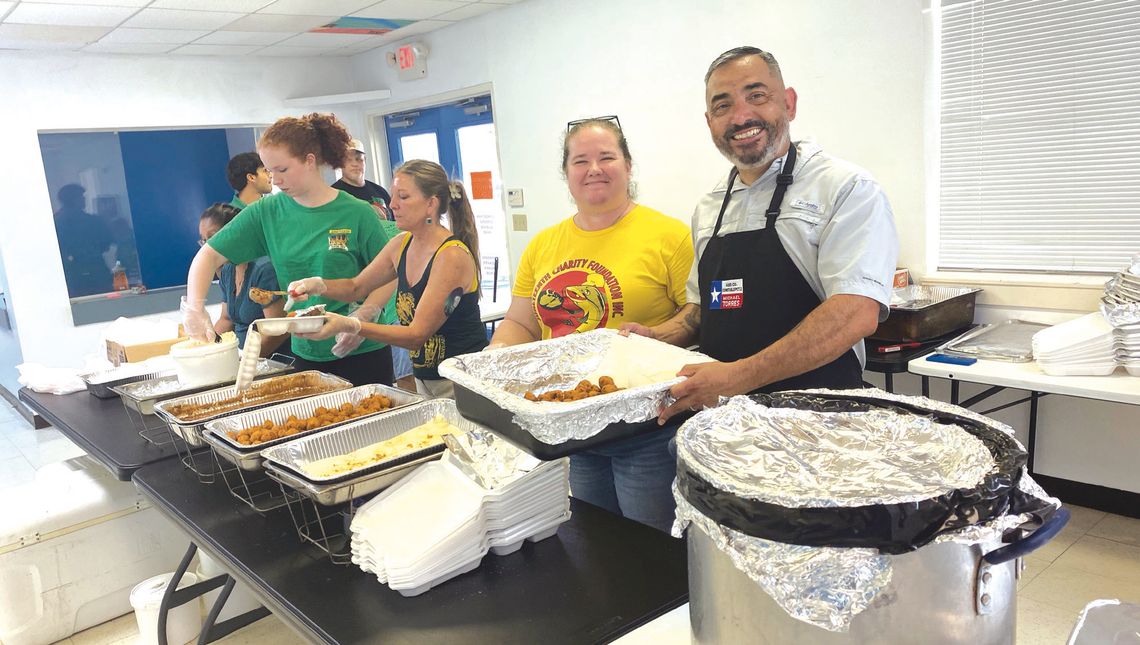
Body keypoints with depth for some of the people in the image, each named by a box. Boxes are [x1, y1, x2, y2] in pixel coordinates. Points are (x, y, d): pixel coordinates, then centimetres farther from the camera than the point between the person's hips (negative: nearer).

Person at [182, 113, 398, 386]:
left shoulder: (357, 213, -8)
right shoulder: (266, 212, 0)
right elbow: (209, 255, 3)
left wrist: (359, 318, -21)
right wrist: (195, 308, -12)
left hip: (362, 353, -3)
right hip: (306, 355, 3)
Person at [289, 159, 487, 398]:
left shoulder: (452, 256, -22)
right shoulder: (401, 245, 1)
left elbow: (418, 334, -23)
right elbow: (356, 287, 14)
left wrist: (350, 326, -32)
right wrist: (318, 285, -7)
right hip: (424, 378, 8)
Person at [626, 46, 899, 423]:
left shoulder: (846, 188, -7)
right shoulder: (709, 208, 13)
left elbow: (857, 313, -19)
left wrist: (740, 376, -24)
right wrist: (654, 338, 5)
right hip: (722, 413, 5)